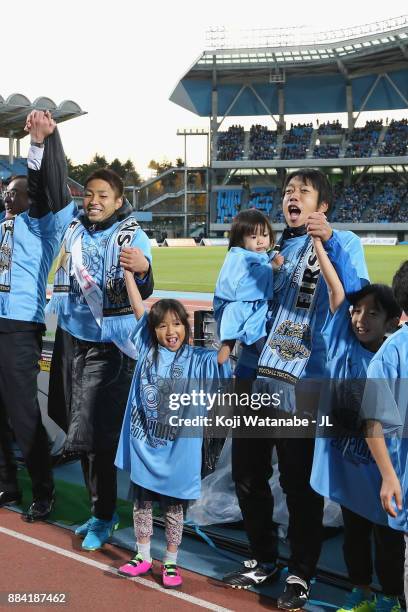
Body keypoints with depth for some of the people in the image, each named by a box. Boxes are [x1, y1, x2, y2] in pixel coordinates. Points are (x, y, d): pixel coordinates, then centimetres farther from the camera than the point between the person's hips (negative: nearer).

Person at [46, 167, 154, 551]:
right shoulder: (74, 229, 6)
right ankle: (101, 510, 28)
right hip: (70, 339, 6)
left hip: (109, 346, -6)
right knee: (78, 432, 13)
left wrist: (143, 270, -45)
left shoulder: (133, 236, -10)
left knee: (95, 435, -7)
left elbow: (142, 293, -26)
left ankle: (103, 518, 11)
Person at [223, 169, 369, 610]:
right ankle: (263, 560, 32)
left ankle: (300, 574, 19)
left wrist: (329, 242, -25)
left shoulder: (343, 244, 2)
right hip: (253, 375, 6)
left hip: (302, 383, -6)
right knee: (247, 474, 13)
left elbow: (357, 296, -16)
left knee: (299, 482, 1)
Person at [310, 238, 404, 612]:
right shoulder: (342, 342, -6)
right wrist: (316, 237, -13)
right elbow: (336, 287, -10)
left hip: (382, 473, -4)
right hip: (346, 466, 4)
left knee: (389, 540, 14)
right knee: (354, 533, 22)